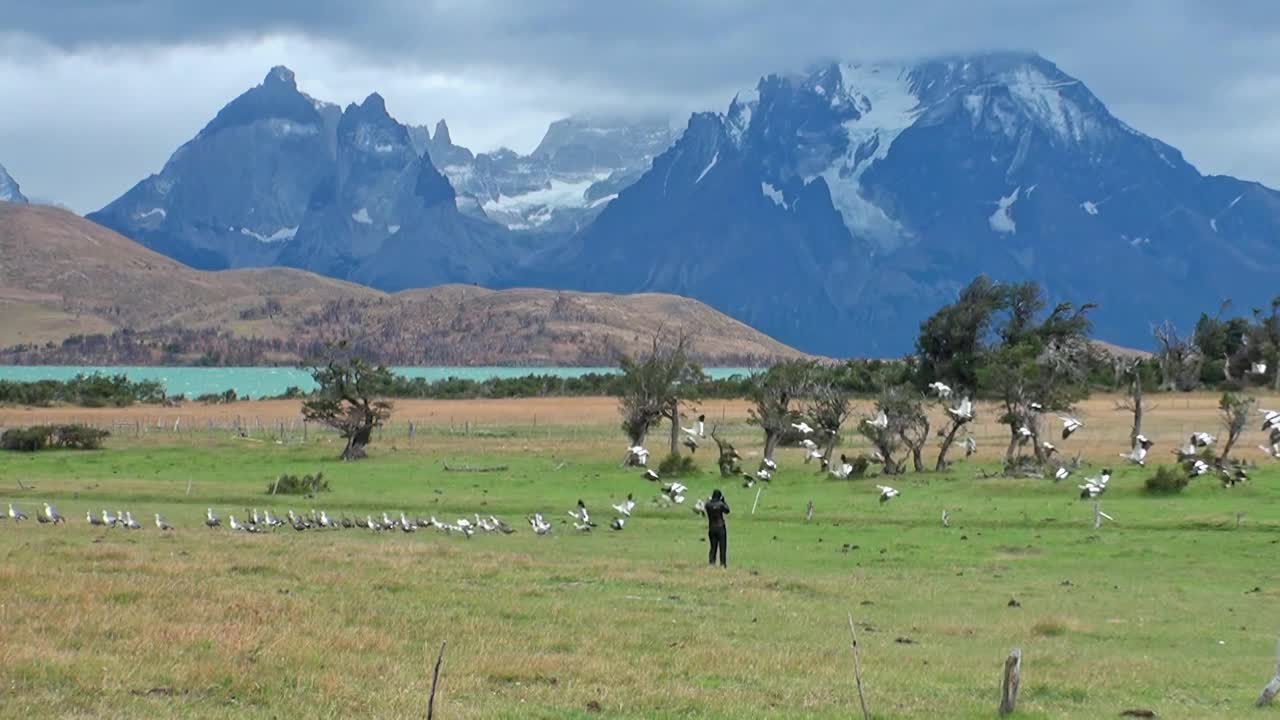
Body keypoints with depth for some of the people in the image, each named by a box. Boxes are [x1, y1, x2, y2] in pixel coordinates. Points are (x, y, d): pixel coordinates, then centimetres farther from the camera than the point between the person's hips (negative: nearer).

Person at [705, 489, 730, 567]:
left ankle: (711, 562, 4)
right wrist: (723, 501, 8)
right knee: (722, 547, 3)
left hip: (711, 528, 4)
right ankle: (722, 563, 0)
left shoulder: (708, 505, -4)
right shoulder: (720, 504, -13)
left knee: (713, 547, 12)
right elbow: (727, 511, 2)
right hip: (720, 528, -4)